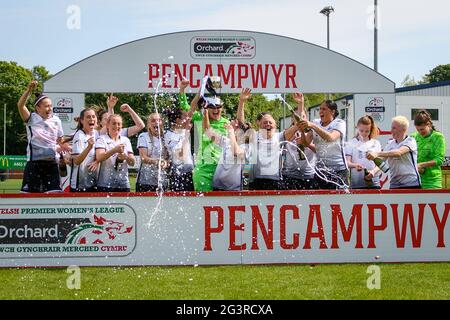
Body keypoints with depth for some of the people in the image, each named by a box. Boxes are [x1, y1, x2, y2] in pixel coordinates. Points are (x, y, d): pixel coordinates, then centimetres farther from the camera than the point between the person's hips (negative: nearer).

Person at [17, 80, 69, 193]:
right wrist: (29, 90, -29)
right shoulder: (31, 118, -2)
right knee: (29, 192, -1)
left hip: (52, 163, 3)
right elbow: (20, 105, -19)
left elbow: (60, 140, 16)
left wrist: (63, 146, -7)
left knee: (54, 192, 0)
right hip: (34, 162, -3)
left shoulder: (56, 120, 8)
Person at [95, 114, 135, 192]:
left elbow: (132, 162, 8)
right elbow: (99, 157, -15)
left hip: (123, 183, 4)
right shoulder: (102, 139, 2)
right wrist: (114, 150, -30)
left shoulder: (126, 140, 15)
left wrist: (126, 157, -15)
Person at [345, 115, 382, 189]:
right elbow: (347, 162, -2)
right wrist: (355, 165, -25)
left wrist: (373, 171, -15)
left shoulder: (376, 143, 10)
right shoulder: (351, 143, 6)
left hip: (373, 183, 1)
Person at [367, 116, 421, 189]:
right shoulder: (390, 144, 11)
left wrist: (377, 154, -32)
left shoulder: (411, 141, -5)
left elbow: (399, 152, -23)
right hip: (394, 185, 4)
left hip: (412, 184, -4)